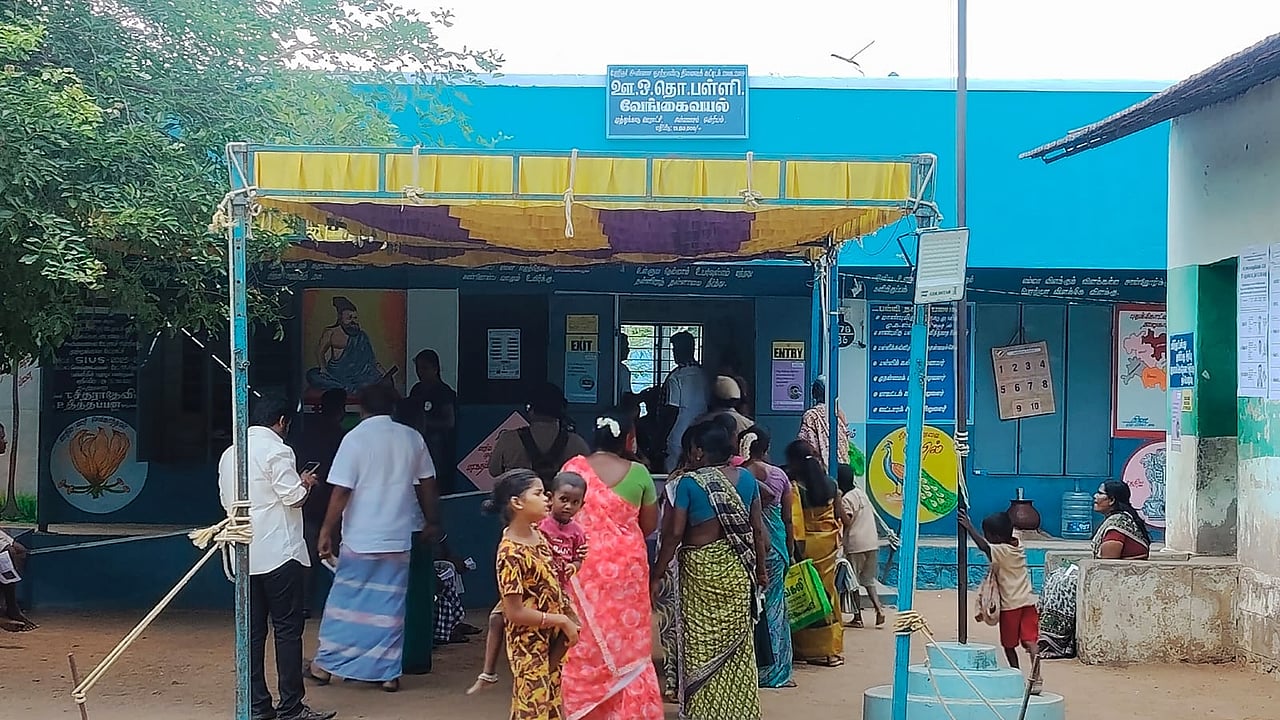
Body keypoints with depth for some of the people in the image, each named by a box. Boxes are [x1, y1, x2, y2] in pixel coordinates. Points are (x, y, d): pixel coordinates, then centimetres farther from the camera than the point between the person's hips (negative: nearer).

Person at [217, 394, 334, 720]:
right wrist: (305, 483, 7)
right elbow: (293, 497, -13)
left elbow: (226, 501, 18)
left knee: (252, 631, 8)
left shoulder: (230, 454, 12)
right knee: (287, 629, -2)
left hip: (244, 555, 7)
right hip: (278, 553, -7)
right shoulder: (277, 451, -10)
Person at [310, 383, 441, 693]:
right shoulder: (412, 438, 4)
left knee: (345, 601, 8)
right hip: (398, 538, 3)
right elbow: (427, 484, 10)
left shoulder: (355, 438, -7)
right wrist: (432, 522, 23)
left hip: (359, 539, -3)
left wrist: (326, 532, -4)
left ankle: (325, 664, 17)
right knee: (391, 605, 9)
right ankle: (389, 672, 11)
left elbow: (341, 492, -11)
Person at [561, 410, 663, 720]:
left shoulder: (574, 467, -5)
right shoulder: (638, 473, -4)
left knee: (586, 638, 9)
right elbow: (650, 524, 5)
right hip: (627, 564, 0)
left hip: (584, 564, 0)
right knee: (626, 638, 10)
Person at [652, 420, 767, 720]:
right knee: (737, 645, 12)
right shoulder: (746, 478, 2)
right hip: (738, 570, 4)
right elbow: (758, 529, 5)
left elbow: (675, 534, -10)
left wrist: (656, 575, -4)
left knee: (702, 645, 7)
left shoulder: (688, 483, -9)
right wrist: (761, 568, 15)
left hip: (701, 570, -4)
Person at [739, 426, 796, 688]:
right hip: (775, 545, 2)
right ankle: (774, 671, 10)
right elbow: (788, 519, 6)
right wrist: (789, 550, 16)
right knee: (773, 603, 8)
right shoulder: (779, 475, 1)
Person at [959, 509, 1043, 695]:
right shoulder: (1018, 546, 8)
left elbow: (984, 546, -33)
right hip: (1028, 601, 6)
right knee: (1030, 641, -4)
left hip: (1010, 605, -6)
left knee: (1008, 644, 11)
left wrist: (968, 527, -32)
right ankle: (1036, 678, -17)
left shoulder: (1002, 551, -16)